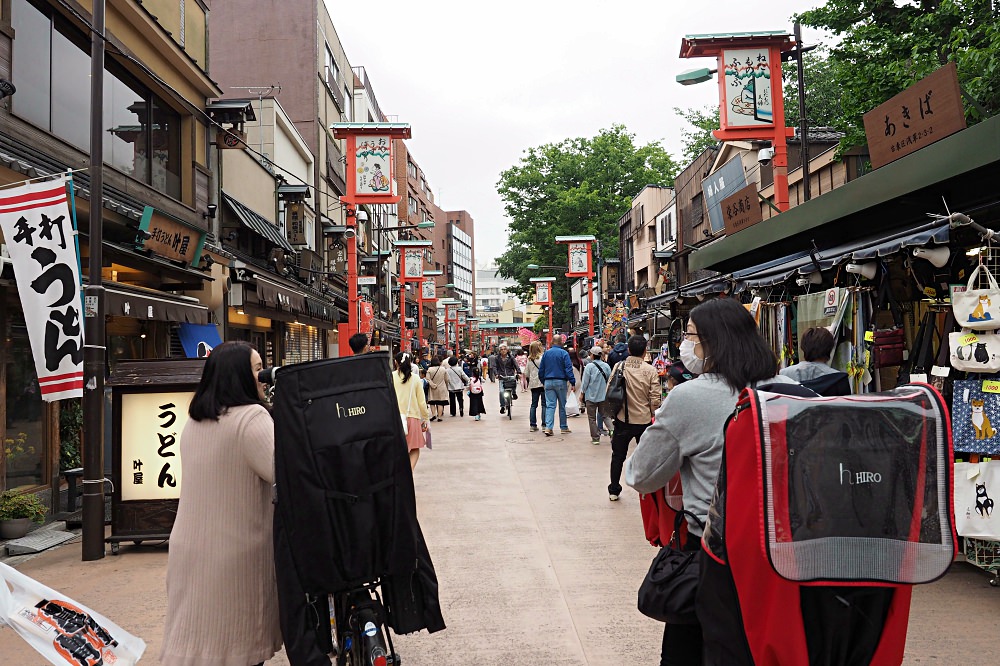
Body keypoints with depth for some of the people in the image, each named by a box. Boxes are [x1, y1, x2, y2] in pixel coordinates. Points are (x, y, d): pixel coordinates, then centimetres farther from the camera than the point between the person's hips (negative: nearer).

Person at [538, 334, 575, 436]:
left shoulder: (546, 353, 6)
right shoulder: (563, 353, -7)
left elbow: (541, 369, 10)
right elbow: (568, 369, -11)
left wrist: (543, 381, 19)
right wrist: (572, 382, -10)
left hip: (548, 382, 3)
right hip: (560, 382, -3)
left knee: (550, 405, 1)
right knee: (562, 405, 8)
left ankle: (548, 427, -13)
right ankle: (563, 428, 16)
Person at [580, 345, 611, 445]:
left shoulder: (589, 366, -12)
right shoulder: (606, 366, -1)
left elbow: (585, 382, -8)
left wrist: (582, 394, 3)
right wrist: (608, 392, 20)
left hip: (591, 396, -3)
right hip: (603, 396, 3)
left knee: (592, 418, 6)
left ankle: (595, 438, 5)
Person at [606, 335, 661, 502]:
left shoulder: (619, 367, -8)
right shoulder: (650, 371, -11)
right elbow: (655, 399, -12)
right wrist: (652, 414, 7)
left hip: (622, 420, 1)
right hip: (644, 420, -1)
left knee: (618, 455, 15)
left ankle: (614, 490, 21)